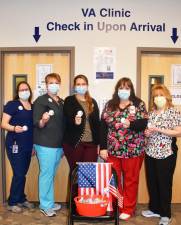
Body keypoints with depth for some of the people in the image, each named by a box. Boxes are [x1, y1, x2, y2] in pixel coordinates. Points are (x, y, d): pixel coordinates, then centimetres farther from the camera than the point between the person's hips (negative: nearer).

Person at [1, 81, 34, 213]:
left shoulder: (33, 107, 12)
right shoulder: (12, 104, -5)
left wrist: (33, 145, 17)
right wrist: (14, 128, -30)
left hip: (28, 145, 6)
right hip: (15, 145, -6)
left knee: (23, 174, 13)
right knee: (19, 174, -5)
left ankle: (21, 199, 27)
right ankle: (12, 203, 11)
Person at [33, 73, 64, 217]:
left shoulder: (61, 102, 13)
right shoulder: (40, 101, -7)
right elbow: (36, 124, -12)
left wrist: (64, 144, 18)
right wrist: (43, 121, -35)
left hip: (58, 144, 7)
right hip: (45, 144, -7)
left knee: (51, 174, 14)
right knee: (47, 174, -2)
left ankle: (49, 202, 26)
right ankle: (45, 205, 11)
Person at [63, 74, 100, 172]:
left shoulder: (93, 102, 15)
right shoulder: (69, 101, 2)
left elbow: (97, 122, 14)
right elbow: (67, 120, -9)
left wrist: (97, 142, 9)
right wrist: (75, 122, -32)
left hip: (91, 143, 4)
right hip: (74, 143, -3)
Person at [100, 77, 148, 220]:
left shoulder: (139, 104, 0)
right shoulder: (110, 105, 5)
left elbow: (144, 123, -8)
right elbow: (103, 127, 3)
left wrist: (130, 124, -27)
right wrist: (103, 148, -3)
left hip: (133, 149, -1)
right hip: (113, 149, 2)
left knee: (131, 180, 9)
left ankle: (128, 209, 23)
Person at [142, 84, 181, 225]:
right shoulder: (151, 113, 10)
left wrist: (158, 130, -19)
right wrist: (147, 133, -3)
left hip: (166, 153, -6)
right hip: (150, 153, 6)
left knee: (164, 183, 4)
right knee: (151, 182, 12)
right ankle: (155, 209, 30)